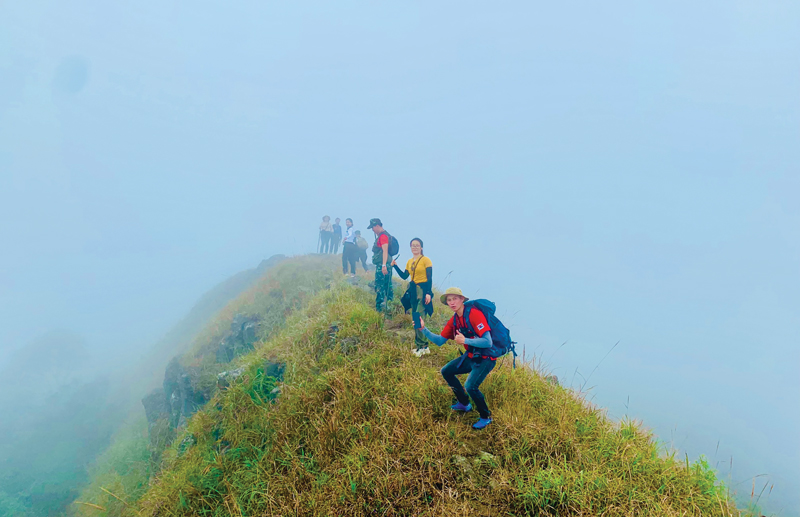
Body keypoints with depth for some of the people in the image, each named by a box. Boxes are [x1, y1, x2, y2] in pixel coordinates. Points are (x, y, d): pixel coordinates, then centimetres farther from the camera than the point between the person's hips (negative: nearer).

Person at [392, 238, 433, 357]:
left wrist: (428, 293, -17)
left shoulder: (426, 260, -8)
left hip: (422, 291, -7)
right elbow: (404, 276, 13)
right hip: (413, 291, 8)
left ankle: (423, 346, -3)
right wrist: (395, 266, 5)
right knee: (415, 319, 10)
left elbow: (429, 278, -11)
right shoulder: (409, 262, 13)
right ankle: (419, 345, 19)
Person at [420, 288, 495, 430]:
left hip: (486, 358, -9)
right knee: (446, 372, 14)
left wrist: (465, 340, -37)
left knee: (470, 386, -24)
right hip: (471, 356, 9)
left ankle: (486, 417, 3)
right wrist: (423, 329, -6)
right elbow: (439, 341, 5)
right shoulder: (454, 320, 3)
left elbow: (488, 342, -28)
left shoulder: (474, 314, -23)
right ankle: (464, 404, 29)